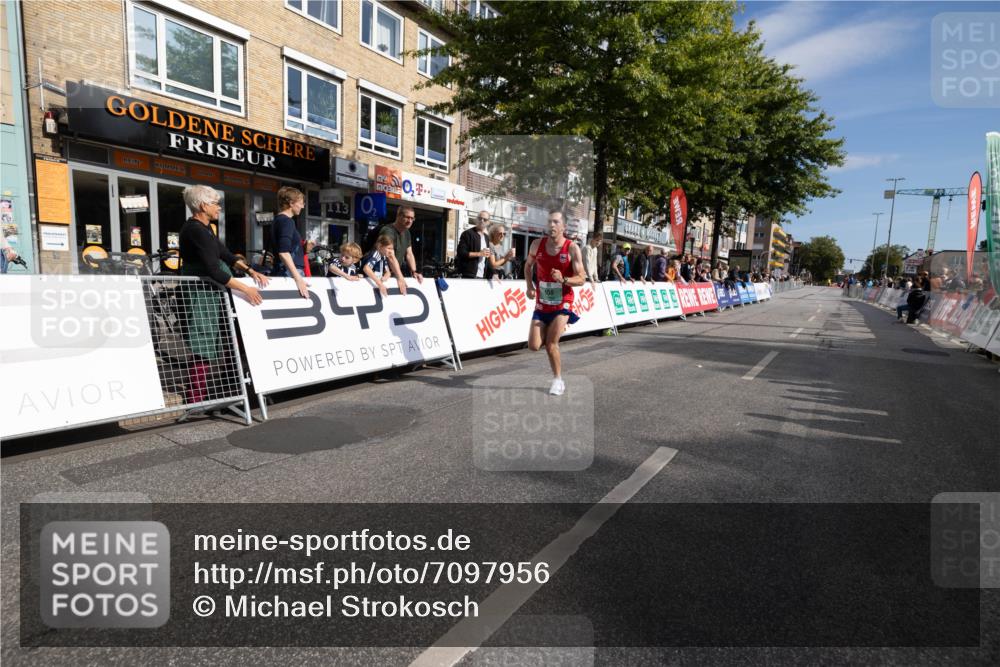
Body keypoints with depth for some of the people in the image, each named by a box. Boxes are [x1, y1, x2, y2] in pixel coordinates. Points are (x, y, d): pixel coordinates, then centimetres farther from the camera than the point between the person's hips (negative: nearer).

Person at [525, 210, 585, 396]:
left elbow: (581, 279, -11)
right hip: (541, 304, 4)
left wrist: (564, 279, -30)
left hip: (562, 304, -4)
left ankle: (558, 381, 10)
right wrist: (530, 286, 4)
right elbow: (528, 265, 16)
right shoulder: (537, 244, -3)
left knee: (551, 344, -12)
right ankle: (557, 329, 32)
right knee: (533, 346, -1)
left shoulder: (572, 248, -13)